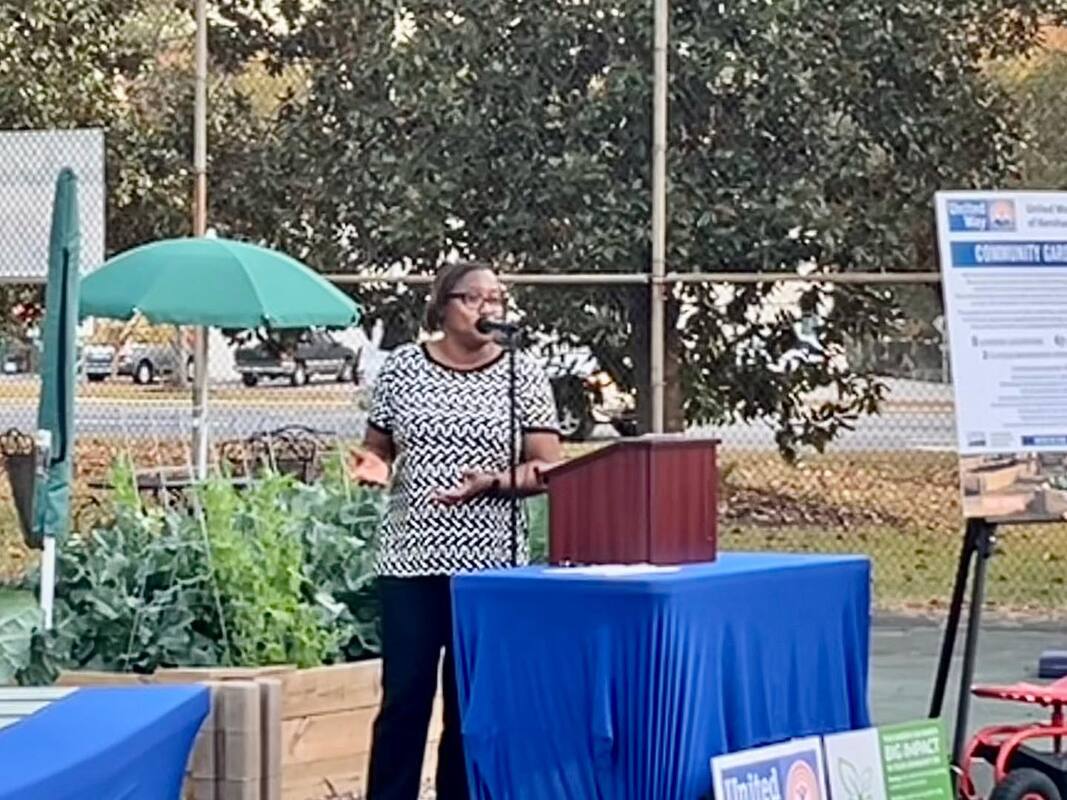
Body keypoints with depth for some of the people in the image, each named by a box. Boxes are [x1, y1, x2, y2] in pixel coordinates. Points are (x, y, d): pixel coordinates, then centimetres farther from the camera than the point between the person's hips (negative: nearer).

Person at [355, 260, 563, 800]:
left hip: (491, 563, 0)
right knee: (404, 696, -1)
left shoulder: (522, 373, 2)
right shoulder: (401, 367, 5)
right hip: (411, 559, 0)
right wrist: (376, 466, -8)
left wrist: (491, 483, -16)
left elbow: (548, 467, 0)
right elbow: (377, 447, 15)